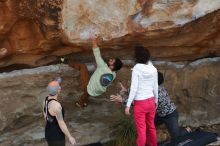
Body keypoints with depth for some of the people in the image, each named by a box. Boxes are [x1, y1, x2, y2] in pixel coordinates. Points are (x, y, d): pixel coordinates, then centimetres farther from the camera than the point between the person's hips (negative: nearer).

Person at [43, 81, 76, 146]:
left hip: (48, 132, 9)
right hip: (56, 136, -9)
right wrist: (70, 137, -16)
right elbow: (61, 124, -25)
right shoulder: (56, 105, -32)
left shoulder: (46, 99, -4)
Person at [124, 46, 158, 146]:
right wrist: (156, 101, 20)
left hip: (140, 103, -5)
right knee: (151, 127, 18)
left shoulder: (136, 69, -15)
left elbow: (134, 89, -17)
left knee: (141, 129, 2)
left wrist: (128, 105, -12)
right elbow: (155, 88, 6)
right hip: (151, 101, 5)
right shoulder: (153, 69, -1)